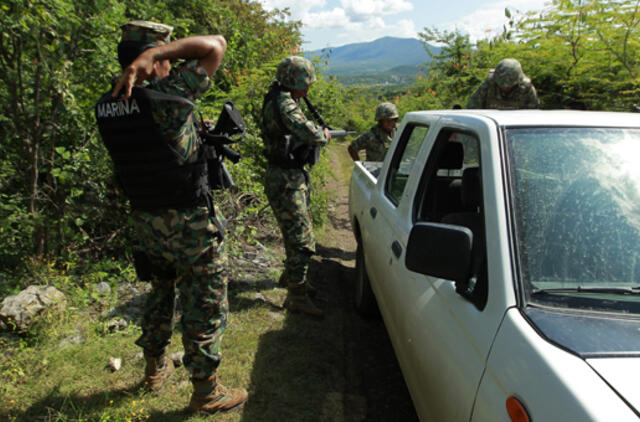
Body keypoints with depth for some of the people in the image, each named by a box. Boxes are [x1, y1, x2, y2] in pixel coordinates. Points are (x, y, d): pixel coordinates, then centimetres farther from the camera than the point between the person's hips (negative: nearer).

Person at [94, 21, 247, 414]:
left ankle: (155, 367, 44)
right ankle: (206, 391, 21)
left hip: (146, 220, 7)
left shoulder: (107, 107, -1)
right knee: (206, 306, 7)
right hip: (191, 223, -7)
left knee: (162, 292, 27)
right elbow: (215, 45, -16)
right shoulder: (165, 96, -21)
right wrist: (154, 53, -20)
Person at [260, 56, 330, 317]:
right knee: (302, 240, -7)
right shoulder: (284, 104, -19)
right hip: (285, 181, -11)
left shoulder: (283, 101, 14)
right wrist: (324, 134, -9)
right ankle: (296, 296, 2)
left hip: (293, 177, 11)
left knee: (296, 233, 23)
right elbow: (310, 134, -29)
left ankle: (290, 276, 40)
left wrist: (316, 133, 11)